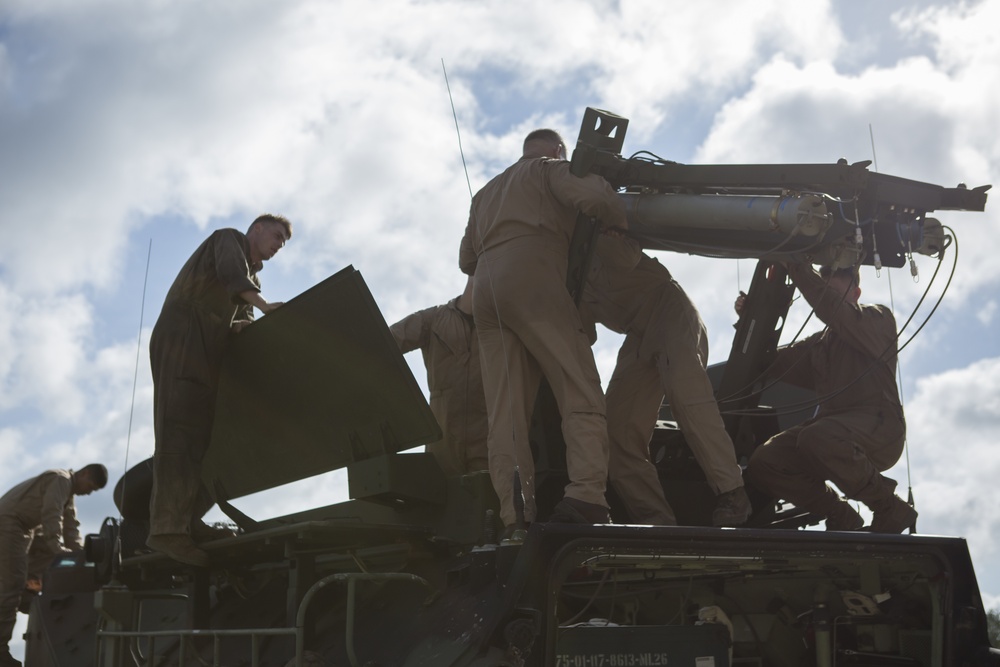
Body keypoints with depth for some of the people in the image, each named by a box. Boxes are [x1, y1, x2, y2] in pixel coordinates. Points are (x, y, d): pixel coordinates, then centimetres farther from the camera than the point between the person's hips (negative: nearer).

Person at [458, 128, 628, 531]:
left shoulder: (487, 192, 37)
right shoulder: (551, 168, 17)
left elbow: (466, 259, 35)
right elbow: (591, 196, -4)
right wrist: (621, 223, 13)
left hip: (485, 289, 7)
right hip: (533, 279, -6)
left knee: (506, 415, -3)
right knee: (582, 396, -13)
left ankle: (514, 518, -16)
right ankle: (586, 496, -32)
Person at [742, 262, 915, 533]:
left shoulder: (878, 319, 6)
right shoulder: (819, 343, 27)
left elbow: (838, 313, -16)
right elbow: (773, 365, 22)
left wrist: (799, 269, -18)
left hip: (878, 425, -7)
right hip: (831, 425, 7)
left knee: (817, 438, -38)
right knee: (762, 464, -14)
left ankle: (889, 508, -16)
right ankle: (840, 517, 0)